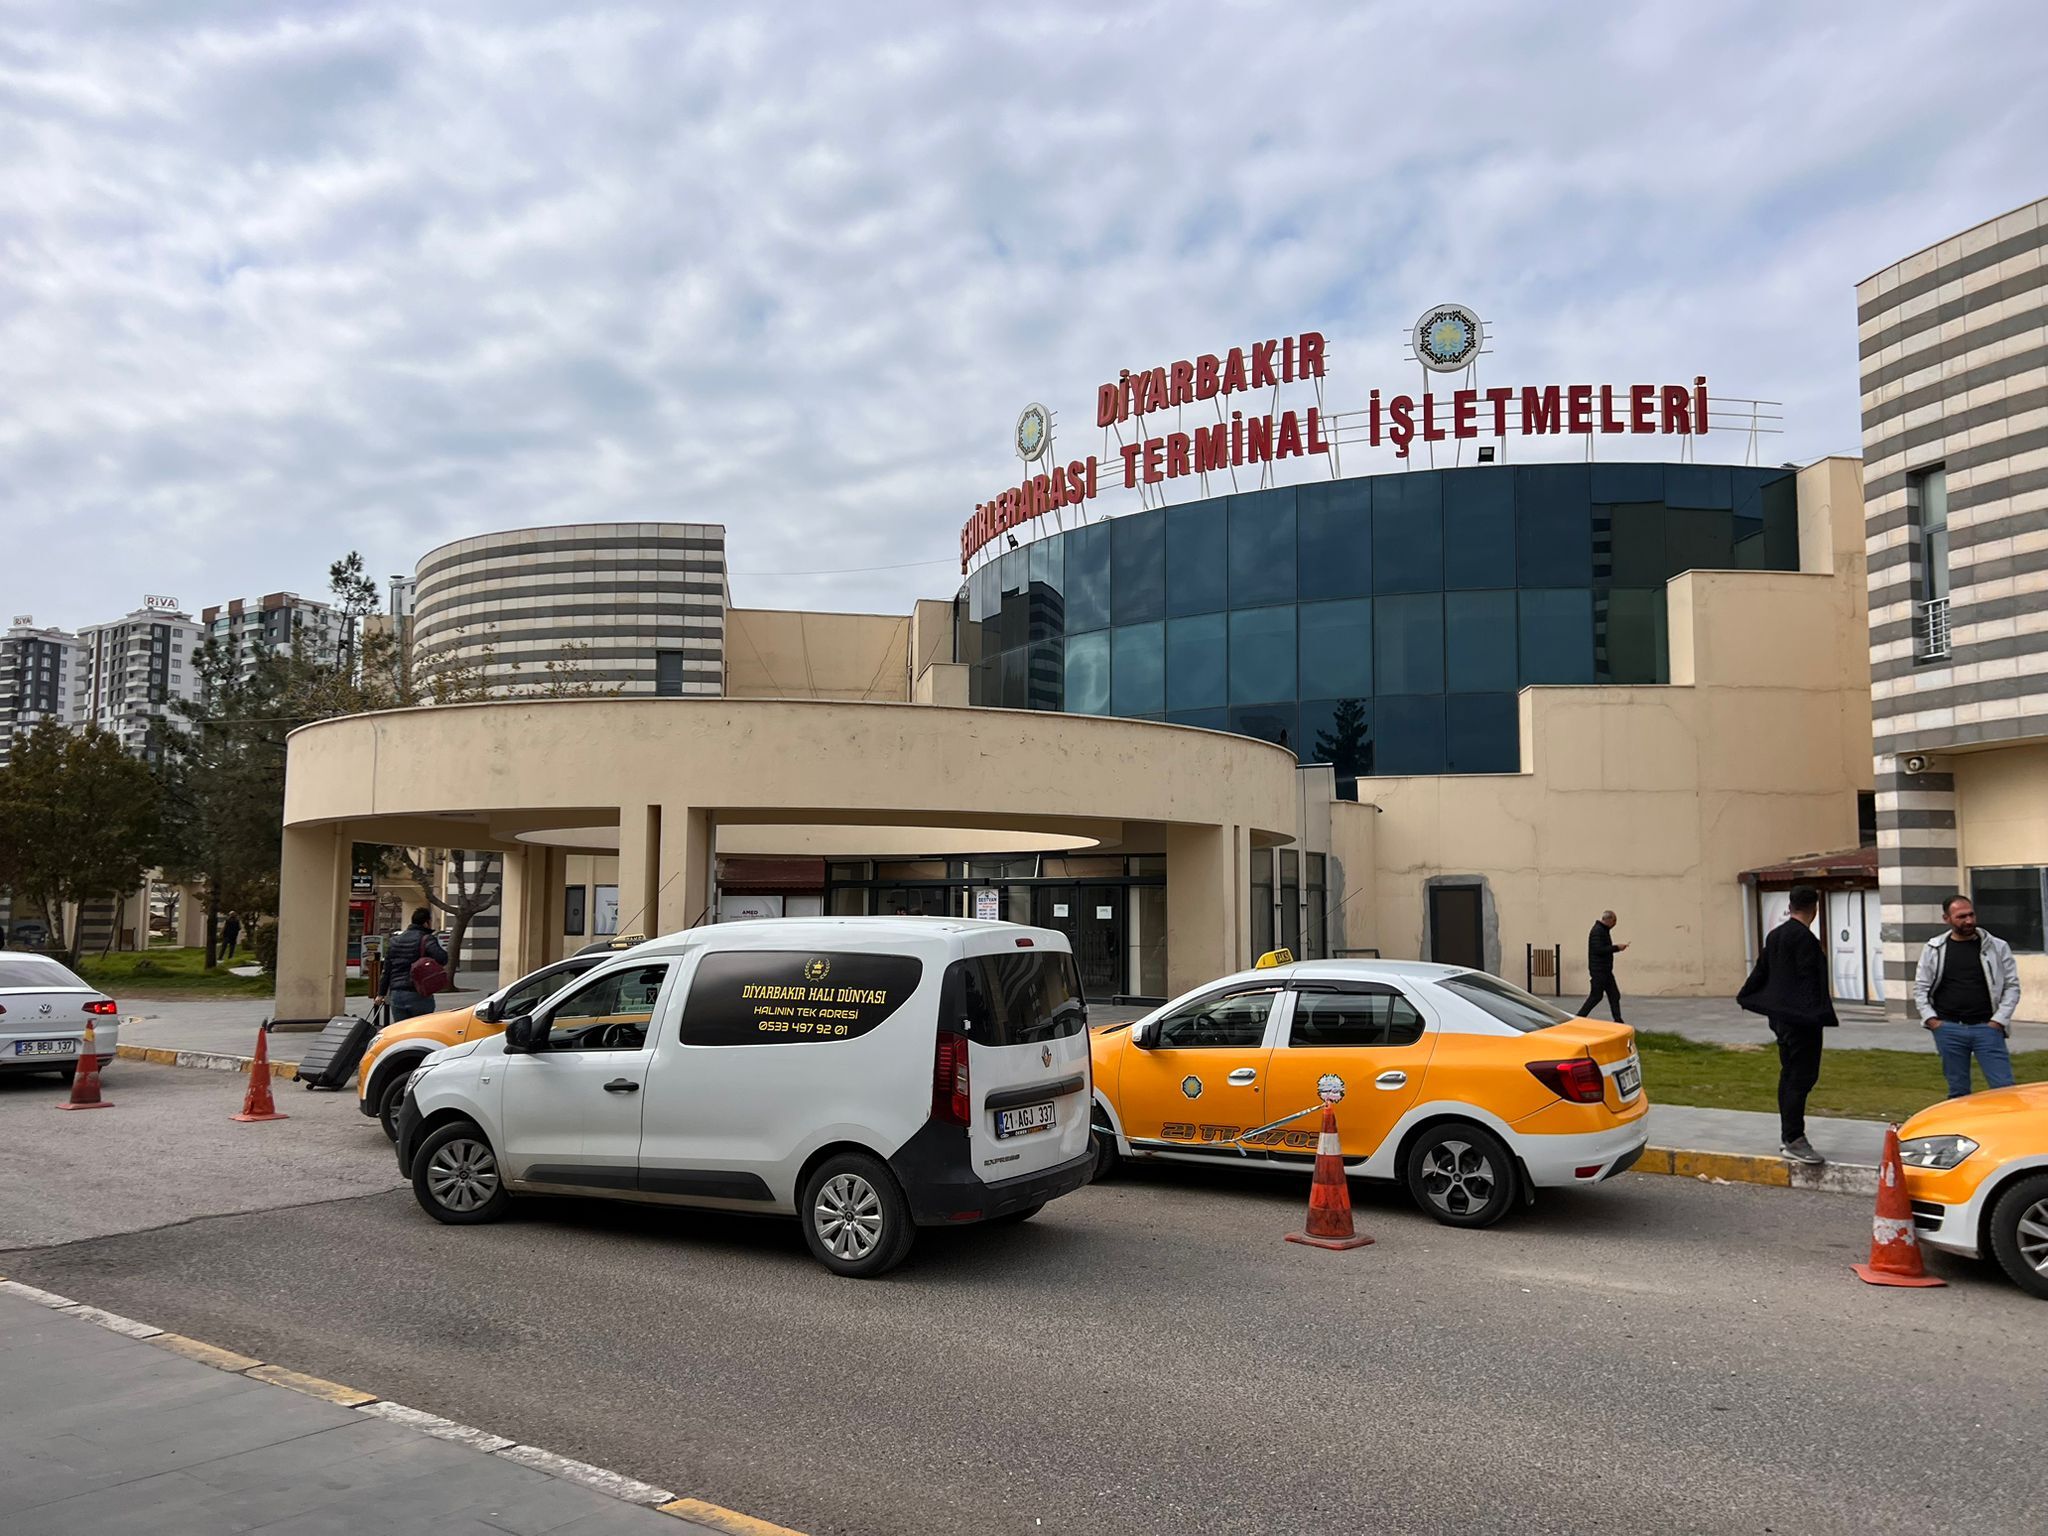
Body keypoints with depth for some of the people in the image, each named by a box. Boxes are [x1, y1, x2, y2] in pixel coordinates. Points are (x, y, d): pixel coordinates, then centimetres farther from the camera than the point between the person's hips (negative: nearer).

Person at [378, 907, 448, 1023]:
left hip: (396, 994, 5)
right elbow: (441, 958, -26)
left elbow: (387, 970, 16)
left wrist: (381, 993, 22)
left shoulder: (395, 940, 13)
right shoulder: (426, 939, -8)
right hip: (419, 996, -5)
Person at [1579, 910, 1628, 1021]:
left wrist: (1616, 947, 9)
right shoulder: (1597, 931, -17)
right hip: (1598, 970, -10)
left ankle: (1618, 1020, 10)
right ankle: (1579, 1017, 3)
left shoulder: (1604, 930, 16)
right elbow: (1599, 949, -25)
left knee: (1614, 995, 8)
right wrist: (1616, 948, -20)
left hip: (1605, 970, 10)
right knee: (1596, 996, -5)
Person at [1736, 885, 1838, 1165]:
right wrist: (1818, 1012, -21)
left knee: (1789, 1075, 16)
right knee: (1801, 1077, -9)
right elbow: (1809, 979, -20)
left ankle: (1788, 1135, 22)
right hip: (1802, 1017, -9)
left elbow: (1761, 971, 19)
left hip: (1781, 1015, 9)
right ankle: (1794, 1140, -10)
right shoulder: (1805, 938, -15)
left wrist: (1744, 997, 29)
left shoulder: (1774, 935, 12)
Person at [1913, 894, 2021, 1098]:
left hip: (1986, 1028, -1)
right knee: (1958, 1091, 8)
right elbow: (1920, 988, 9)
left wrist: (1999, 1020, -4)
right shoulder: (1934, 949, 6)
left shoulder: (1997, 947, 4)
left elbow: (2012, 986, 5)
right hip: (1948, 1029, 1)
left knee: (2004, 1088, -6)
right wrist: (1930, 1019, -2)